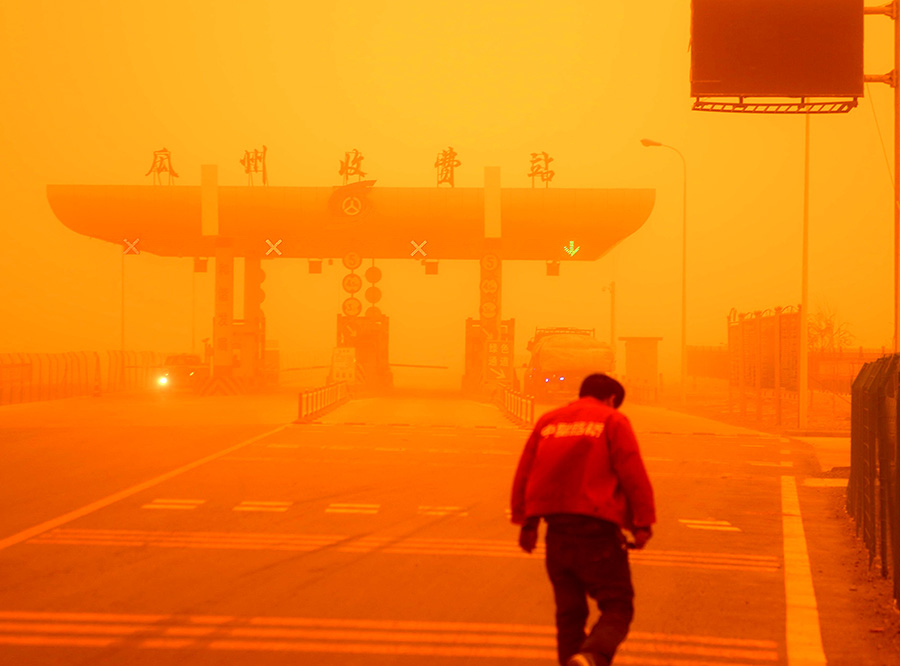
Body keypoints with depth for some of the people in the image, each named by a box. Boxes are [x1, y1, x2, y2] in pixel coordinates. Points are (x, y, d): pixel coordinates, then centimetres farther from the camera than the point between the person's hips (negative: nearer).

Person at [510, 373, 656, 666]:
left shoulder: (548, 421, 17)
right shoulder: (613, 421, 3)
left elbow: (524, 474, 14)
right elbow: (633, 474, -7)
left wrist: (526, 522, 16)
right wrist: (642, 523, -7)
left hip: (557, 530, 5)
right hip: (596, 527, -5)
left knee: (569, 611, 15)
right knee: (617, 608, -2)